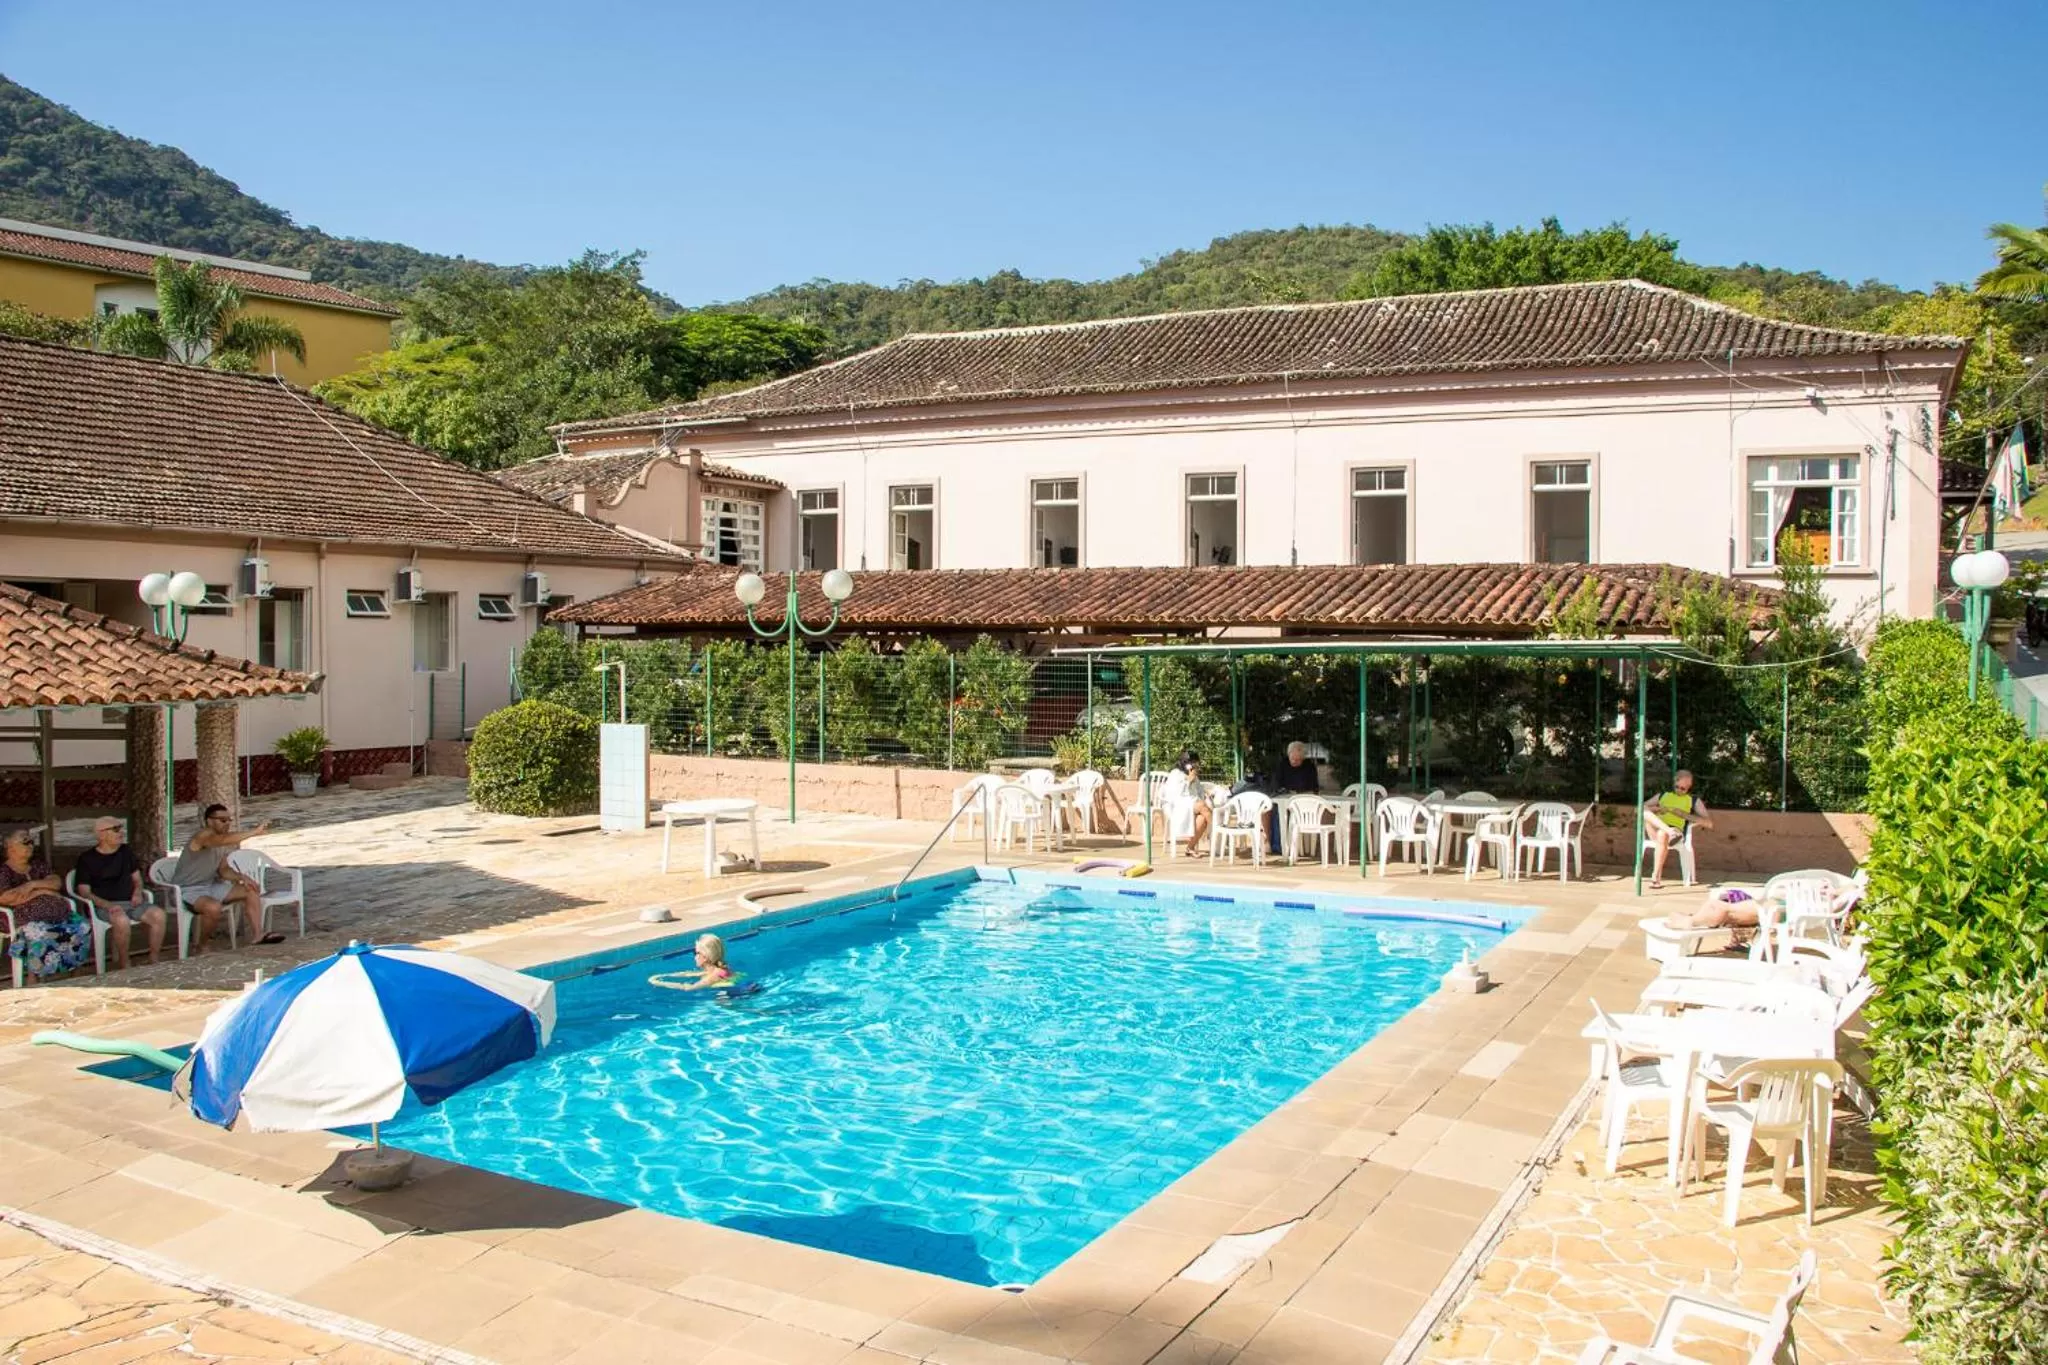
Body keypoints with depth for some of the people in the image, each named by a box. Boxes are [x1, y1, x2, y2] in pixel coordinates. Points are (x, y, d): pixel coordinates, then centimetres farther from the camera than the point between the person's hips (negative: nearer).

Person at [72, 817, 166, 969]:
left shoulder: (126, 851, 17)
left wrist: (138, 892, 1)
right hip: (105, 905, -4)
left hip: (131, 901, 4)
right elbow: (84, 892, -4)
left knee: (158, 914, -26)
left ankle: (153, 961, -16)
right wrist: (107, 905, -20)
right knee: (122, 920, -38)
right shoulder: (87, 858, 2)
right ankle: (124, 966, -21)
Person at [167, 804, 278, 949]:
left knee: (252, 891, 1)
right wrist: (255, 832, -48)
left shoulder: (222, 844, 6)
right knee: (214, 907, -37)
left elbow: (223, 870, 11)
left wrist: (242, 878, -8)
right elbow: (224, 840, -44)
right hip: (187, 890, -9)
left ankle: (257, 935, -2)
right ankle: (198, 945, -14)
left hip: (210, 886, 9)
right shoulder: (203, 836, -22)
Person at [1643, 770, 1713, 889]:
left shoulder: (1694, 801, 17)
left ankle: (1656, 877, -41)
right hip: (1655, 830, 3)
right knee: (1644, 812, -26)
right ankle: (1670, 832, -43)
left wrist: (1684, 814, -4)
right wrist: (1657, 809, -2)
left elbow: (1709, 823, 4)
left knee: (1662, 834, -40)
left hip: (1676, 829, -3)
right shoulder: (1663, 795, 26)